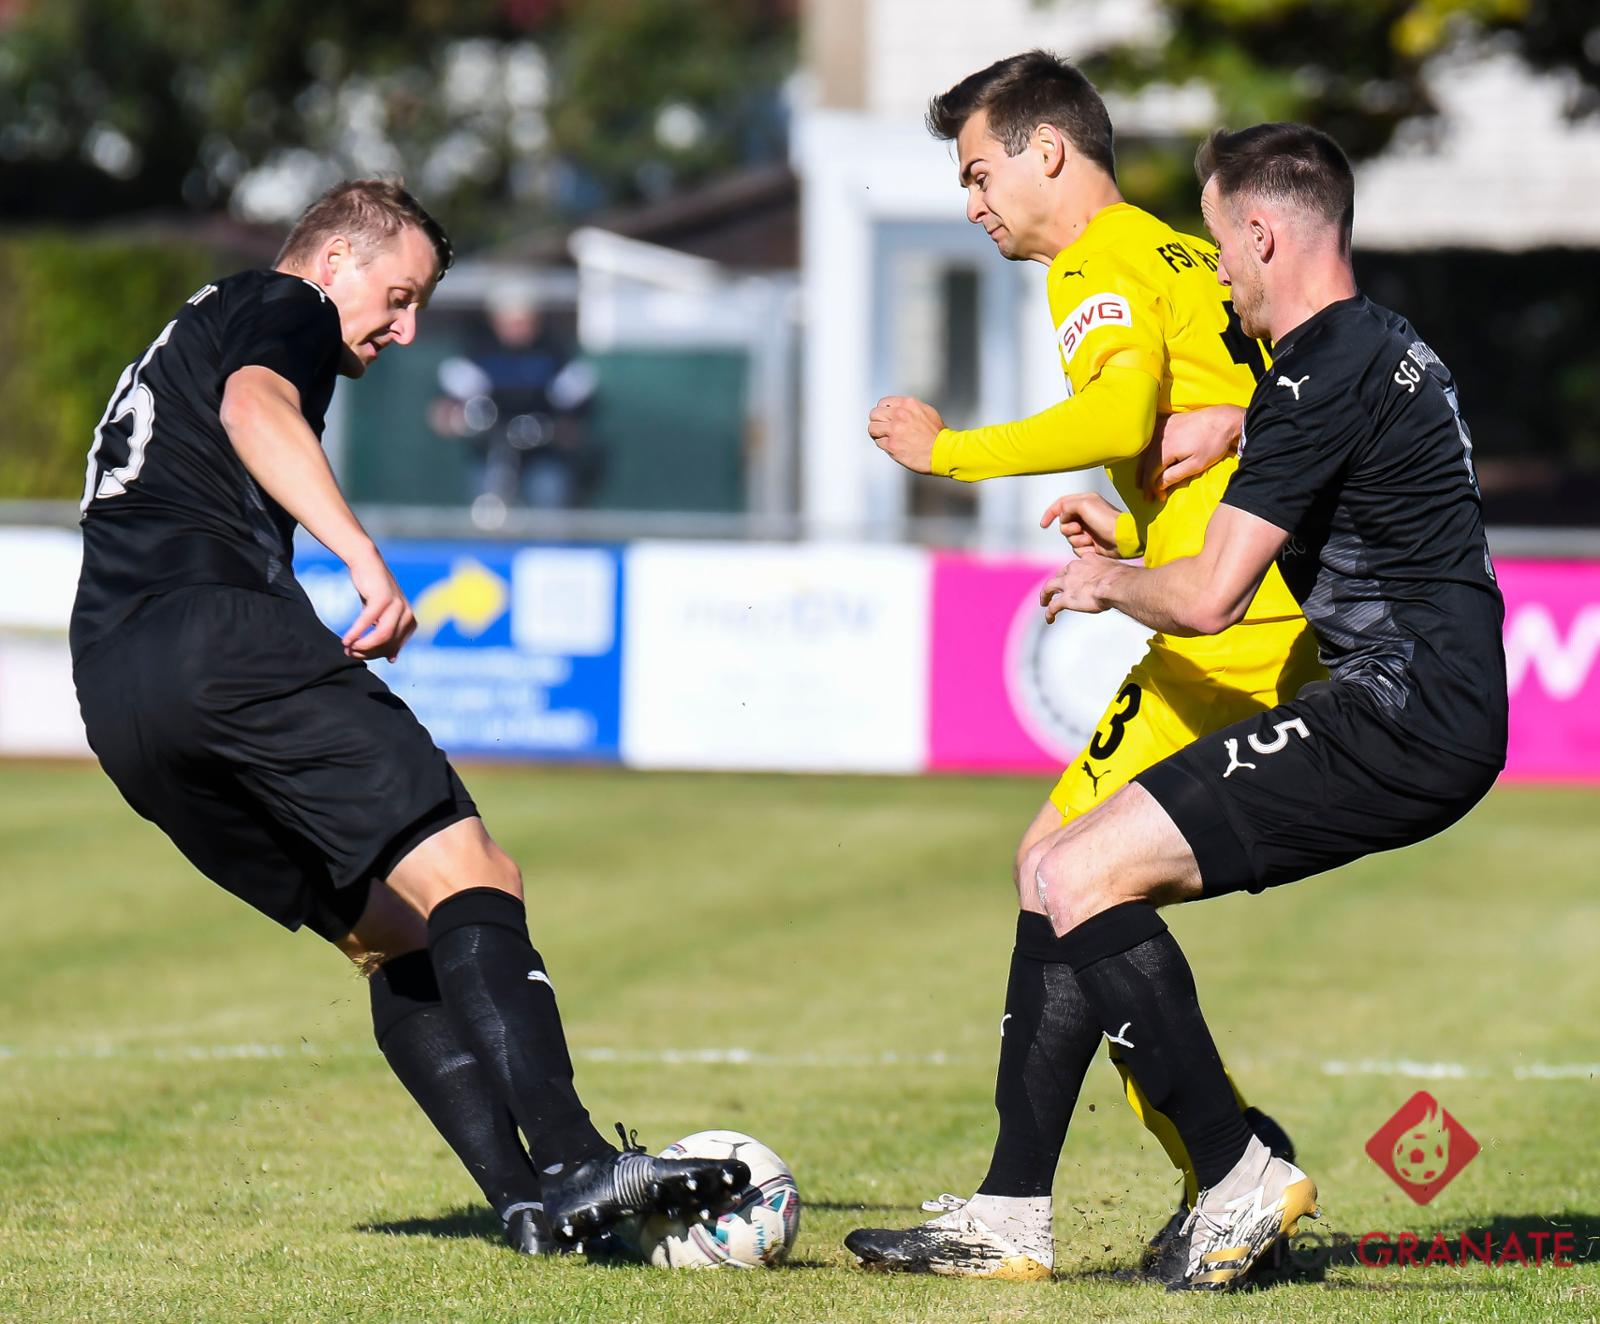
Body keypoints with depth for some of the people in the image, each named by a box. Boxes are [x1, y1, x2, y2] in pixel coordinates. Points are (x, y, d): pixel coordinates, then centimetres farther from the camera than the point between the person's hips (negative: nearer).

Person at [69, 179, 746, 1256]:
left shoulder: (187, 335, 36)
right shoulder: (280, 308, 7)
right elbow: (252, 407, -16)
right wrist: (364, 556, -28)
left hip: (114, 703, 9)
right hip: (221, 630, -9)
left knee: (395, 934, 9)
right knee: (466, 879, -16)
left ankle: (526, 1196, -5)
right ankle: (572, 1162, -32)